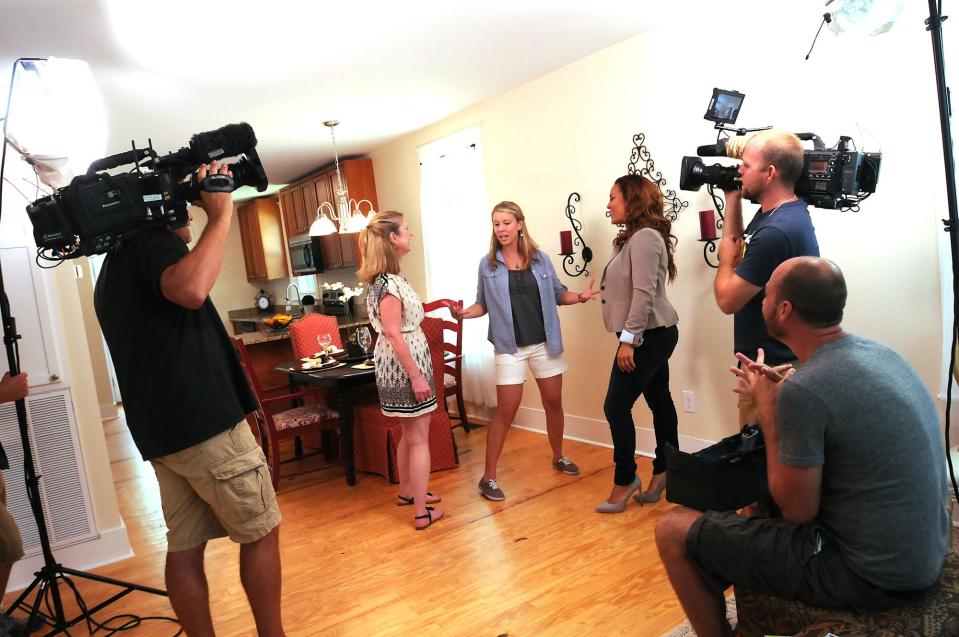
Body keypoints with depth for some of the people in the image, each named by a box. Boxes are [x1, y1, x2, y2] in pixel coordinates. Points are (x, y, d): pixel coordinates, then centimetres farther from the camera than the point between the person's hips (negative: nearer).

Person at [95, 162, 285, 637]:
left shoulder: (112, 267, 20)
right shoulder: (153, 241, -9)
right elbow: (190, 289, -31)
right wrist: (221, 214, -22)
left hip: (159, 430, 9)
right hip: (205, 422, -9)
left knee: (185, 546, 11)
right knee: (261, 533, 4)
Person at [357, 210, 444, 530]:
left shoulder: (384, 278, 10)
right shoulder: (388, 283, -21)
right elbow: (394, 335, -24)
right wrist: (416, 376, -22)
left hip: (401, 364, 10)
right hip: (404, 364, -10)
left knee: (409, 434, 22)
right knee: (419, 438, 0)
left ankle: (407, 491, 37)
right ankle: (422, 512, 8)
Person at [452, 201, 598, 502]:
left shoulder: (540, 259, 1)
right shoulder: (488, 264, -2)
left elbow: (558, 294, 9)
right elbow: (484, 304, 3)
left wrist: (580, 296, -9)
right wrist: (465, 312, -16)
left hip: (545, 343, 3)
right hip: (510, 347, -2)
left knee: (553, 402, 14)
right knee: (505, 411, -2)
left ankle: (559, 457, 37)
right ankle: (489, 477, 8)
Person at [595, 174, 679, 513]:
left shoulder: (644, 237, -15)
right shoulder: (634, 237, 17)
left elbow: (644, 293, -23)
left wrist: (629, 339, -23)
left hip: (649, 335, -10)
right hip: (651, 335, 10)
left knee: (616, 406, -6)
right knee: (659, 401, 13)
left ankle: (625, 479, 6)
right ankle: (665, 472, 21)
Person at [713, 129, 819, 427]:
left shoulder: (776, 232, -27)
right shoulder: (777, 211, 5)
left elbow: (727, 299, -21)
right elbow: (738, 247, 18)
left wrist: (726, 258, -2)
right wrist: (732, 199, 9)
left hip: (772, 367, -10)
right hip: (770, 358, 10)